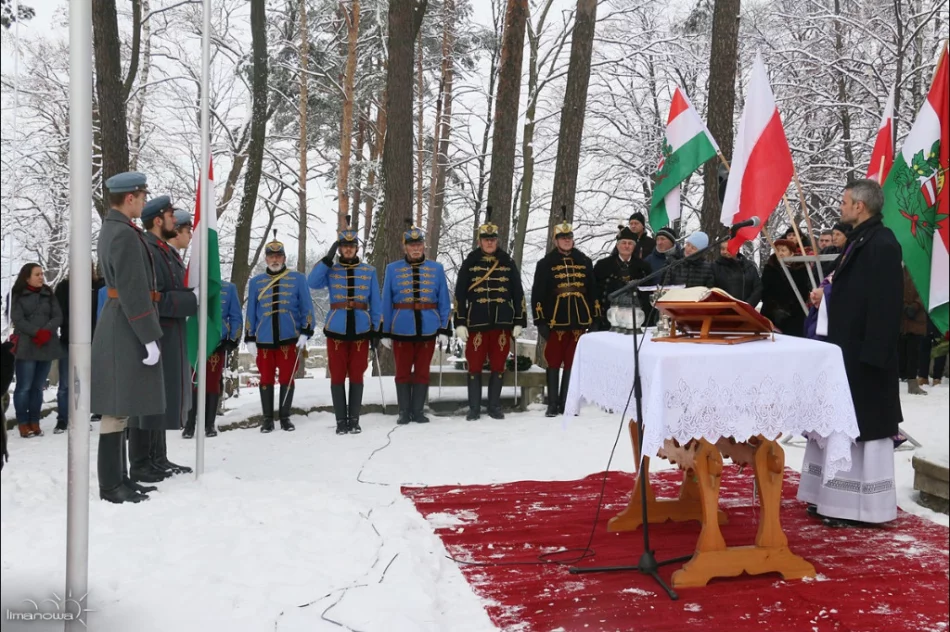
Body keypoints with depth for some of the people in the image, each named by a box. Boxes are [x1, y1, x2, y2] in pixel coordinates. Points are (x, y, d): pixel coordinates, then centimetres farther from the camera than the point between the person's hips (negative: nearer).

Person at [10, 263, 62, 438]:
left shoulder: (49, 294, 13)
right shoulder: (17, 296, 2)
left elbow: (58, 316, 4)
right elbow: (17, 320, -7)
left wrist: (46, 331, -12)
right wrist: (37, 333, -17)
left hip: (47, 346, 4)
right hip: (26, 347, -4)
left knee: (38, 386, 7)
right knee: (24, 387, -4)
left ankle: (34, 422, 13)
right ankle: (23, 423, 4)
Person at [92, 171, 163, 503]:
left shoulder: (111, 229, 16)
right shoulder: (125, 235, -17)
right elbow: (133, 292, -21)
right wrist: (150, 337, -19)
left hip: (117, 324, 11)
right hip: (127, 328, -11)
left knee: (120, 405, 13)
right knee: (117, 407, -5)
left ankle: (118, 477, 21)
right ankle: (110, 484, 2)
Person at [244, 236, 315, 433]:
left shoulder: (297, 279, 5)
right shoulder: (256, 282, 11)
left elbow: (307, 308, 4)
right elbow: (251, 313, 12)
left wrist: (305, 333, -5)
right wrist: (250, 339, 7)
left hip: (289, 338, -1)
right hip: (264, 340, 2)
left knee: (287, 378, 3)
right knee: (266, 379, 6)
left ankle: (285, 417, 15)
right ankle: (268, 418, 15)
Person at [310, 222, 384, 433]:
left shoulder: (369, 271, 7)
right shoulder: (331, 270, 5)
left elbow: (376, 303, 8)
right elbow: (312, 282, -13)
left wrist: (376, 329, 2)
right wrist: (328, 258, -14)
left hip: (360, 330, 0)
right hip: (336, 330, 0)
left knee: (356, 376, 5)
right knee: (337, 376, 2)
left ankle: (354, 420, 14)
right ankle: (341, 421, 10)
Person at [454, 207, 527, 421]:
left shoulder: (508, 263, 8)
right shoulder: (470, 263, 5)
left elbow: (518, 293, 10)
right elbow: (460, 294, 4)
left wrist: (519, 322, 5)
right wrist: (460, 323, -3)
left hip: (502, 322, 1)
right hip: (476, 322, -1)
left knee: (498, 366, 5)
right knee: (474, 365, 0)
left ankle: (494, 407, 16)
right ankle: (474, 408, 10)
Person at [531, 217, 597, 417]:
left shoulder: (585, 261, 12)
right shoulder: (546, 263, 2)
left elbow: (593, 290, 14)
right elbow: (538, 294, -1)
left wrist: (596, 317, 9)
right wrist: (540, 320, -7)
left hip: (579, 319, 3)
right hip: (556, 319, -3)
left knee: (572, 363, 6)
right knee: (554, 362, 1)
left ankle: (566, 403, 15)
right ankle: (552, 404, 8)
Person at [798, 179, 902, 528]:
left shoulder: (882, 244, -17)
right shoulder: (860, 240, 13)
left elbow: (885, 303, -23)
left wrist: (871, 354, -25)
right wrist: (829, 293, 10)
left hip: (864, 353, -10)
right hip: (848, 348, 10)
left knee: (861, 425, -2)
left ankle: (859, 506, 8)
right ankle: (836, 497, 24)